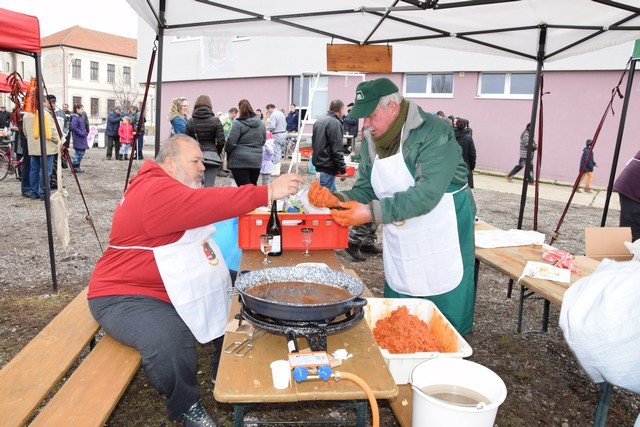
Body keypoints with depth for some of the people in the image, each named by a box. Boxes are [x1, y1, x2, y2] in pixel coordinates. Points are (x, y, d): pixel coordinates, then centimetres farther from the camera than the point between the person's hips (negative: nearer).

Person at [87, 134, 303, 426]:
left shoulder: (174, 188, 12)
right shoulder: (156, 192, -23)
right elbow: (208, 204, -34)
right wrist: (269, 192, -35)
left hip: (174, 289, 10)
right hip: (126, 297, -10)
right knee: (172, 340, -34)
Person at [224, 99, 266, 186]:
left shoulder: (238, 123, -12)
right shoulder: (261, 123, 8)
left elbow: (231, 142, -13)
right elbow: (263, 141, 16)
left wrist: (228, 152, 3)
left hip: (240, 161, -6)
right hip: (256, 160, 6)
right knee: (253, 186, 18)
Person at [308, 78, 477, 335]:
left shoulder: (433, 133, -19)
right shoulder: (371, 142, 4)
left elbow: (427, 193, -29)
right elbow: (364, 191, 5)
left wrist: (372, 212, -33)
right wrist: (336, 200, -16)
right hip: (399, 244, 7)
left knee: (446, 322, 6)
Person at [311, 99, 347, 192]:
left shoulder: (319, 120, 13)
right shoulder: (335, 123, -15)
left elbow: (314, 142, 21)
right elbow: (337, 150, -19)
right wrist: (342, 169, -15)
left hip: (318, 161, 10)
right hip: (328, 165, -10)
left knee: (333, 191, 18)